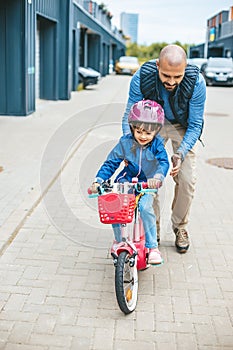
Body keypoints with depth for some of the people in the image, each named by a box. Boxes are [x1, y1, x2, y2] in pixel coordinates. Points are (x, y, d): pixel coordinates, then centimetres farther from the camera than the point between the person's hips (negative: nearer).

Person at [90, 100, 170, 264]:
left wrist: (157, 177, -42)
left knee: (145, 208, -29)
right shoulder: (125, 143, -6)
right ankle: (119, 241, 9)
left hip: (147, 185, -2)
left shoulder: (156, 144, -8)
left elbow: (164, 162, -21)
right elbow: (110, 163, -4)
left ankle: (153, 247, -14)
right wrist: (98, 181, -15)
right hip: (125, 182, 2)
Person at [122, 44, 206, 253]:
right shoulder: (141, 78, -32)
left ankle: (180, 226, 14)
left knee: (187, 178, -9)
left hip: (184, 126, 0)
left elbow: (194, 125, -22)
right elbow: (130, 116, -20)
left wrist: (181, 154, -36)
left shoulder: (196, 82, -33)